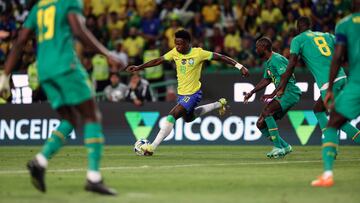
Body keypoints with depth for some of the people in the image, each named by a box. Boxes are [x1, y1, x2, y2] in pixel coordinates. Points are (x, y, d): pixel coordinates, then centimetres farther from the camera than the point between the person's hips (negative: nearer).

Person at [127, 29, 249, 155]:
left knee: (171, 117, -18)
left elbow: (220, 57, -14)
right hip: (181, 93, 8)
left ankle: (152, 147, -16)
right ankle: (219, 104, 44)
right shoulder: (175, 52, -4)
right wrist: (138, 67, -1)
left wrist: (240, 67, -15)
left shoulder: (198, 53, -19)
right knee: (188, 118, 28)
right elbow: (158, 61, 4)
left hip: (193, 94, -8)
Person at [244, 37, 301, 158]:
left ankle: (278, 148, -24)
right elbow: (266, 80, 29)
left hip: (291, 92, -10)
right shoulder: (267, 62, 15)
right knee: (261, 124, 4)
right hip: (281, 94, 10)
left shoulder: (276, 59, -16)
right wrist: (252, 92, 26)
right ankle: (285, 147, 15)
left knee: (267, 112, -28)